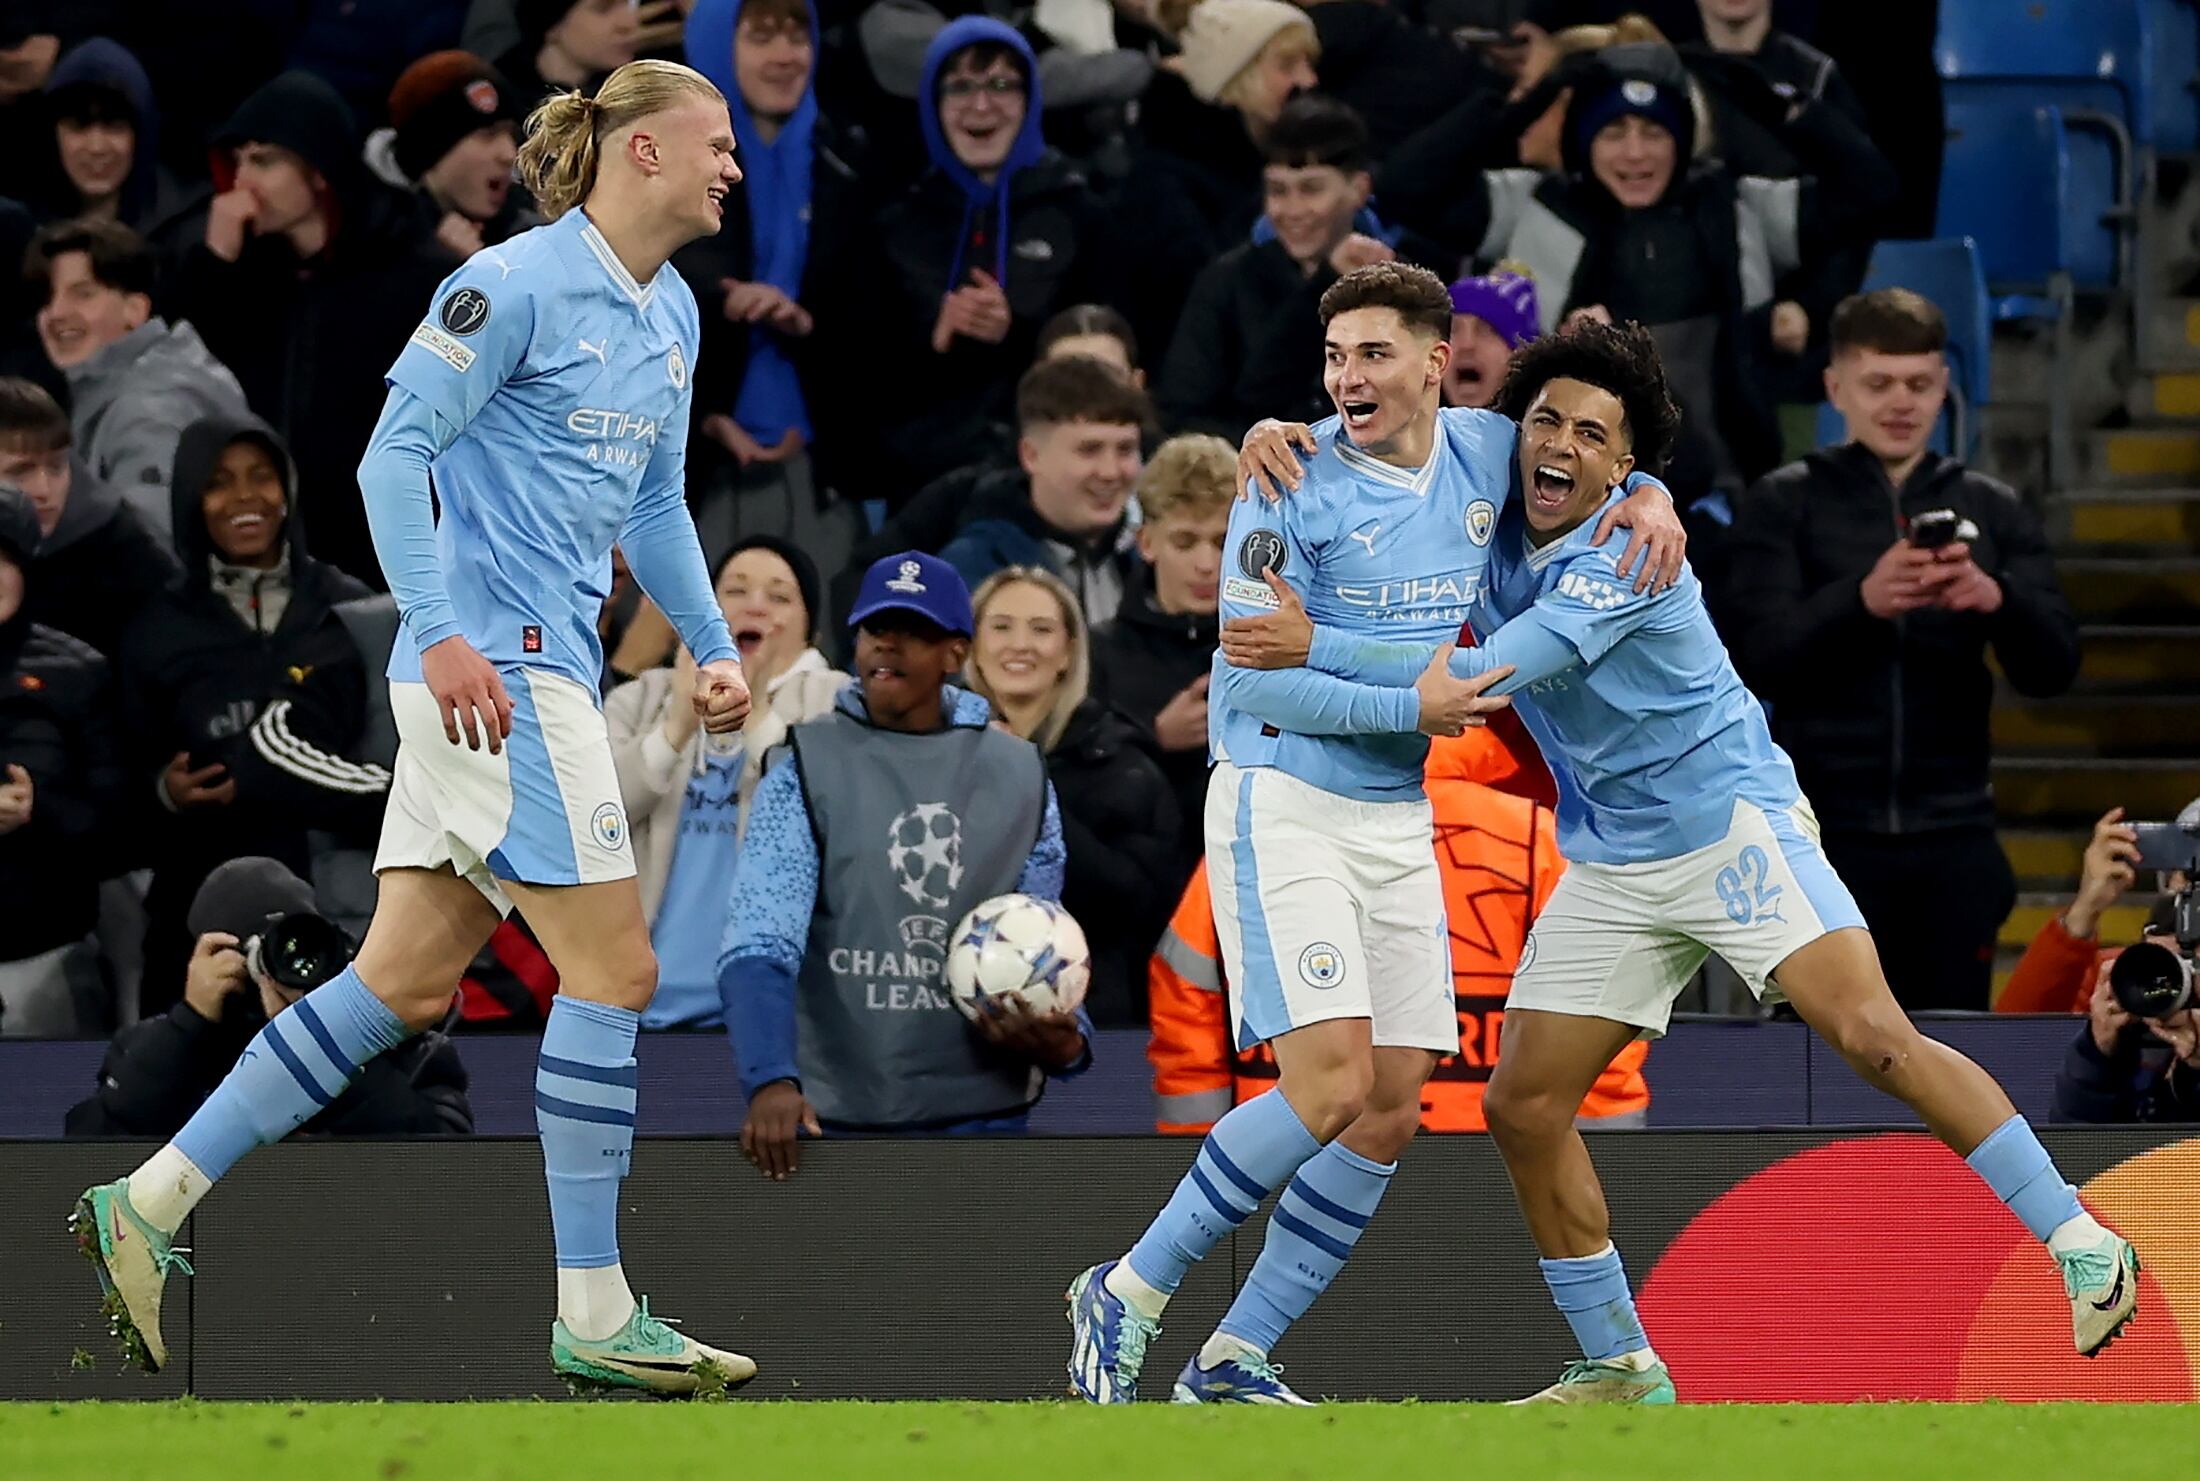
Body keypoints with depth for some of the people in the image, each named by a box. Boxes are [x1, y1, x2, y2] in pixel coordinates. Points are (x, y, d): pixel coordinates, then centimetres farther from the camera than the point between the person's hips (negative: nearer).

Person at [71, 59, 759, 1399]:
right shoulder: (515, 285, -11)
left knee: (406, 985, 7)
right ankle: (594, 1317, -3)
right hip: (488, 667, -9)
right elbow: (395, 449, -14)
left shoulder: (671, 317, 17)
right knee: (614, 969, -8)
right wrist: (442, 633, -22)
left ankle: (151, 1203, 11)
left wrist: (714, 646, 15)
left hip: (551, 671, 9)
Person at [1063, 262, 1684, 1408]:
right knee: (1330, 1084, -19)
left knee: (1391, 1110, 2)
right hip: (1281, 802, -7)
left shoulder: (1485, 452, 4)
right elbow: (1251, 671, -16)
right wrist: (1410, 705, -17)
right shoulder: (1294, 482, -13)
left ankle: (1232, 1362, 8)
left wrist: (1649, 501, 3)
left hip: (1399, 820, 7)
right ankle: (1127, 1295, -7)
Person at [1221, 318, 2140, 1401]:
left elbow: (1485, 675, -28)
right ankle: (1618, 1367, 13)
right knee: (1522, 1108, 1)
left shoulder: (1626, 550, -21)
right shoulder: (1492, 520, 0)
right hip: (1609, 863, 7)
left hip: (1732, 820, -7)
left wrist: (1315, 646, -29)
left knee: (1871, 1037, -22)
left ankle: (2081, 1246, -17)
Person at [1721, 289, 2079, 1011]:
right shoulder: (1784, 505, 3)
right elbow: (1760, 656, -9)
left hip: (1952, 835, 2)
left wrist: (1999, 600, -21)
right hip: (1825, 827, -2)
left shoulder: (1992, 510, 10)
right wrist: (1859, 600, -29)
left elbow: (2052, 668, 2)